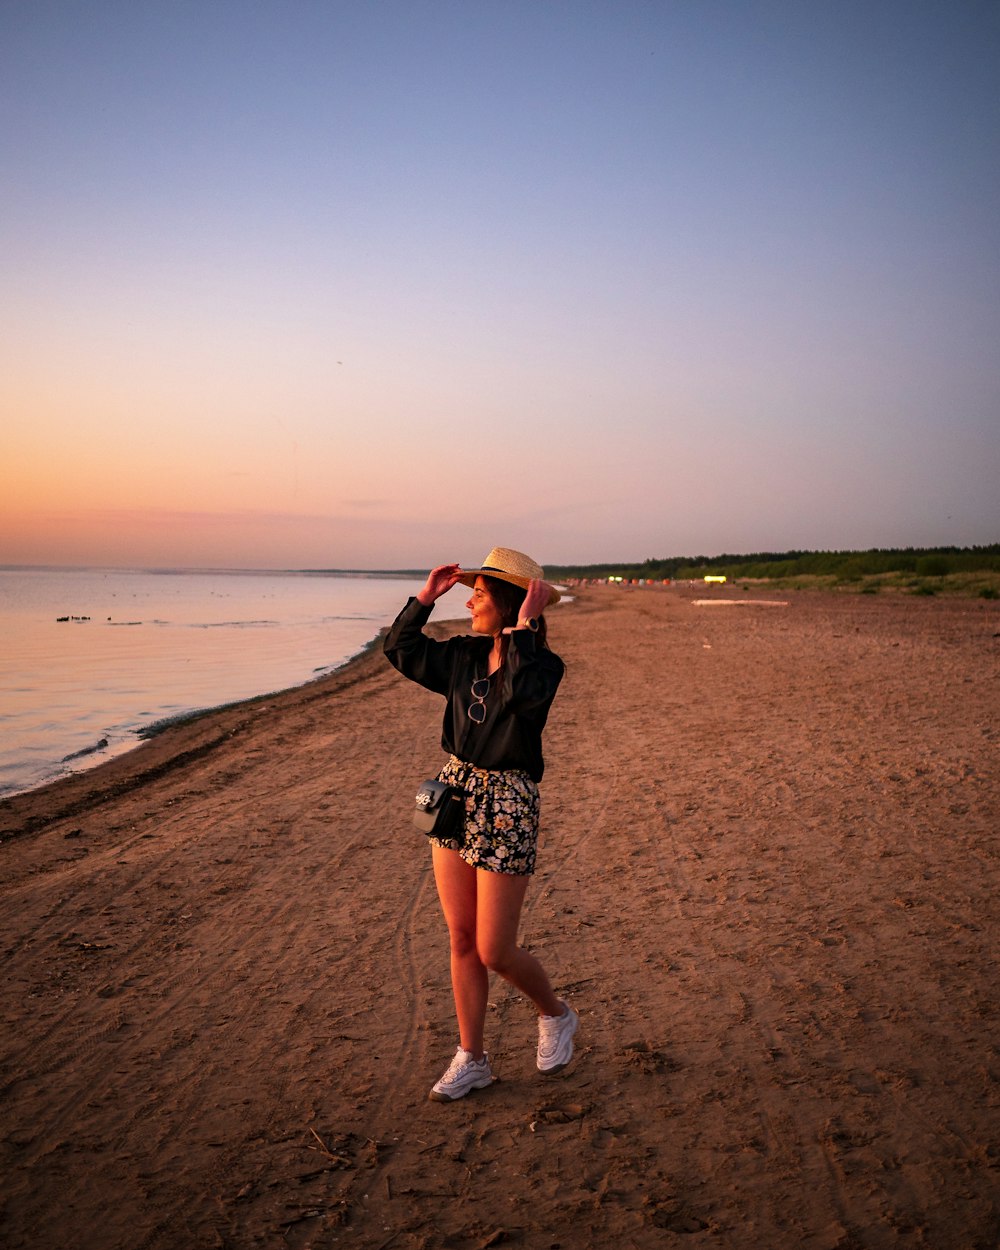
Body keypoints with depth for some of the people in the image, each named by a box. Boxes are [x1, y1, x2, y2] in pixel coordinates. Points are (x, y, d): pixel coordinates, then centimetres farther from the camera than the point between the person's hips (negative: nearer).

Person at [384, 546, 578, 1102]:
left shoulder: (543, 664, -13)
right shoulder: (465, 655, 5)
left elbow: (523, 693, -35)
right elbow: (401, 649, 15)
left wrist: (522, 628, -27)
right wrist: (426, 597, 5)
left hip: (507, 806, -6)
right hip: (456, 796, 7)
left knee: (495, 952, 2)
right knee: (462, 941, 12)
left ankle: (557, 1015, 32)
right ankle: (472, 1060, 27)